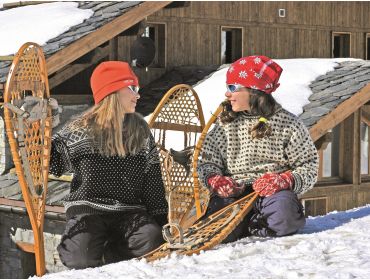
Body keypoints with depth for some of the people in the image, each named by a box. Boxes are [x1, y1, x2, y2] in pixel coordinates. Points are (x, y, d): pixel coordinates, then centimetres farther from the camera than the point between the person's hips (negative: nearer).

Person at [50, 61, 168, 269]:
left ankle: (112, 251, 2)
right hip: (87, 208, -3)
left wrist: (161, 218, 8)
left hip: (129, 210, 4)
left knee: (152, 240, -26)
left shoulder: (141, 131, 11)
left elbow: (152, 178, 13)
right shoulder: (81, 130, 0)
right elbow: (54, 163, 0)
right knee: (83, 259, -29)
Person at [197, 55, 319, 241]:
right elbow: (207, 161, 12)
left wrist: (284, 180, -17)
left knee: (283, 212, -37)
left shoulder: (288, 124, 4)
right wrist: (215, 180, -11)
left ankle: (253, 226, -5)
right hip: (234, 193, 1)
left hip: (273, 192, -1)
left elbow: (309, 166, 3)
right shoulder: (225, 124, 14)